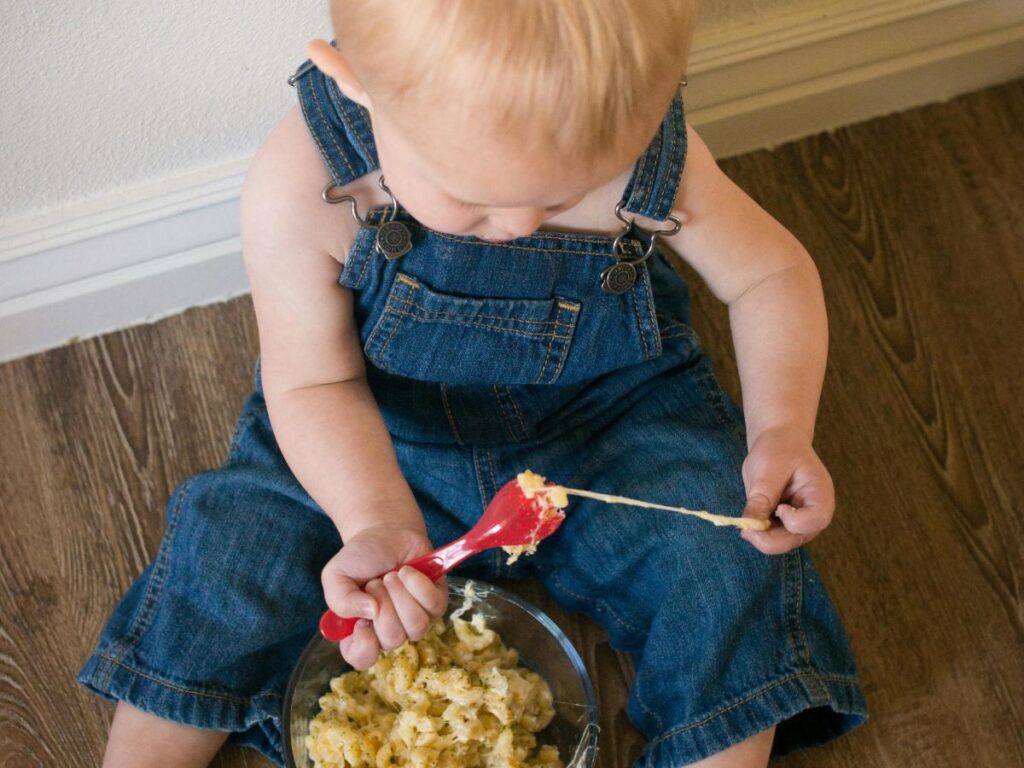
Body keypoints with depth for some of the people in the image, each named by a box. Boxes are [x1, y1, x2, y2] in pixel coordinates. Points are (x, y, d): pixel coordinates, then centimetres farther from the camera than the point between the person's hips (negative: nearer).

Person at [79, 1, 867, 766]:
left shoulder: (655, 157, -25)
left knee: (732, 566, -20)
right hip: (364, 449, 0)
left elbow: (771, 270, -8)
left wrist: (782, 432, -23)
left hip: (608, 428, 1)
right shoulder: (300, 191, -28)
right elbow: (314, 381, -16)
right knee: (220, 578, -13)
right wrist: (378, 524, -33)